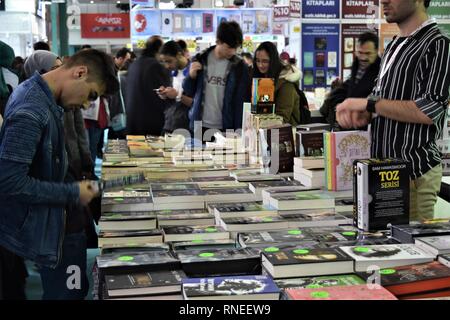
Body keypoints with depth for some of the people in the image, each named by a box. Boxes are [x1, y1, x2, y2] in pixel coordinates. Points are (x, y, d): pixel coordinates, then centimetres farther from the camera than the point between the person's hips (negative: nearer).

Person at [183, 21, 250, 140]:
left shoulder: (240, 67, -2)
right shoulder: (200, 60, 2)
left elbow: (242, 102, -2)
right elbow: (188, 92, 10)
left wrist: (240, 131, -10)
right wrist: (191, 76, -10)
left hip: (226, 129, -1)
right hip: (200, 127, 2)